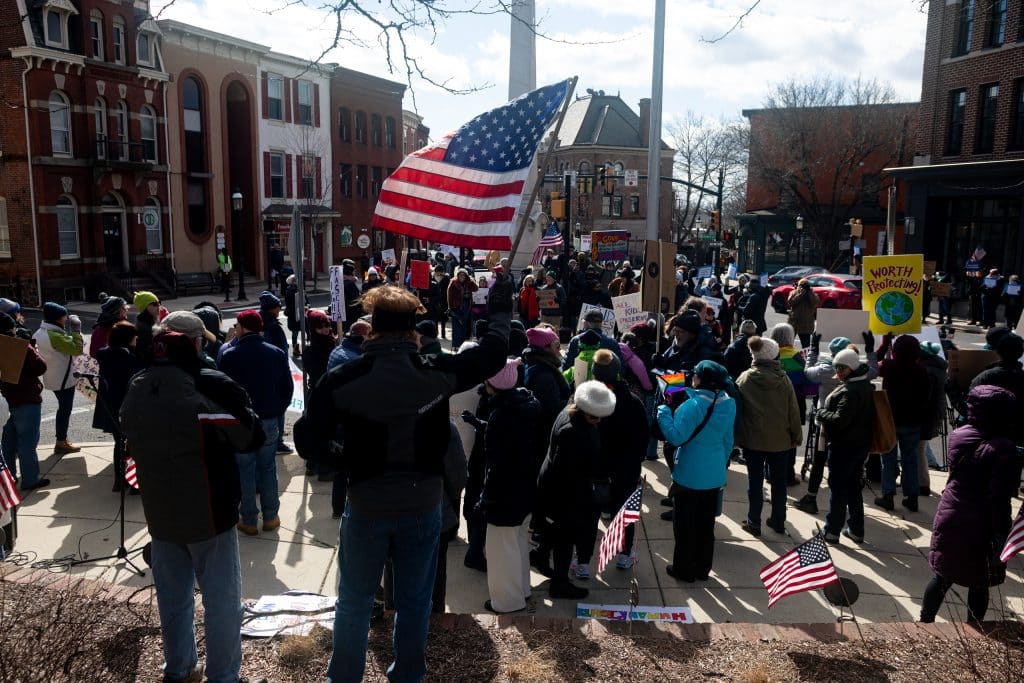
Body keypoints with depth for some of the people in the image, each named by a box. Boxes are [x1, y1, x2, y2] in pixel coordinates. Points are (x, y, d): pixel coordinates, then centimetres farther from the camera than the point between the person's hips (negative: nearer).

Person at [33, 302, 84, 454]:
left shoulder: (40, 333, 5)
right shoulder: (54, 335, -26)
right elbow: (77, 349, -26)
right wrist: (76, 330, -20)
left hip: (53, 378, 10)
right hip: (63, 379, -10)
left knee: (63, 408, 21)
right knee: (65, 409, 3)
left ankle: (62, 438, 31)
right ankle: (61, 443, 10)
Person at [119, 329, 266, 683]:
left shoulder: (135, 390, 0)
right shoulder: (212, 386, -20)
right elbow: (251, 436, -13)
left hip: (160, 514, 6)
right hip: (209, 513, -6)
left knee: (173, 596, 20)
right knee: (221, 598, 8)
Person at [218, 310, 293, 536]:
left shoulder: (229, 356, -11)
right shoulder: (277, 353, -2)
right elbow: (287, 388, 1)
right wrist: (278, 413, 10)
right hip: (269, 421, 3)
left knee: (245, 470, 7)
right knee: (268, 467, 13)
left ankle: (248, 521, 13)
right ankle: (270, 517, 19)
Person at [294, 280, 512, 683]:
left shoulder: (342, 379, -14)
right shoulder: (438, 372, -11)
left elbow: (308, 442, -12)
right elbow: (492, 354, 4)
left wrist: (345, 461, 6)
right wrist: (500, 309, 19)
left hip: (366, 507, -1)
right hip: (423, 506, 1)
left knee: (354, 602, 18)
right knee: (414, 602, 19)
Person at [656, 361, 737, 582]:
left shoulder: (692, 406, -23)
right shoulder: (728, 404, -1)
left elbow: (676, 437, -25)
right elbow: (728, 440, 9)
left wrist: (664, 409, -19)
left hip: (689, 476, -6)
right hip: (715, 476, 6)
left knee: (685, 525, 9)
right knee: (706, 525, 18)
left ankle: (684, 569, 20)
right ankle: (703, 568, 30)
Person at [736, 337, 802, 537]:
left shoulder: (745, 378, -10)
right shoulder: (784, 380, -9)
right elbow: (793, 411, -4)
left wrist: (737, 434, 5)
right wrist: (797, 435, 8)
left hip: (752, 438, -1)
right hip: (780, 439, 1)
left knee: (755, 481, 9)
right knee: (778, 482, 15)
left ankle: (753, 523, 13)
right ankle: (778, 521, 25)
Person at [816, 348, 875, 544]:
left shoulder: (849, 390, -23)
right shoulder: (865, 385, 10)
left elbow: (840, 419, -26)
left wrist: (821, 413, -9)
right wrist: (825, 413, 10)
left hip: (844, 446, -9)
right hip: (861, 443, 9)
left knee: (837, 488, 1)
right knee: (853, 486, 17)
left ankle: (832, 530, 9)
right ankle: (856, 530, 24)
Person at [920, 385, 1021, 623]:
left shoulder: (958, 435, -2)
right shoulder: (1004, 450, -19)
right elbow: (1000, 500, -19)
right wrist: (1001, 534, -14)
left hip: (949, 517, 5)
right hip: (979, 526, -5)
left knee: (942, 576, 18)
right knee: (979, 584, 14)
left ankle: (925, 621, 26)